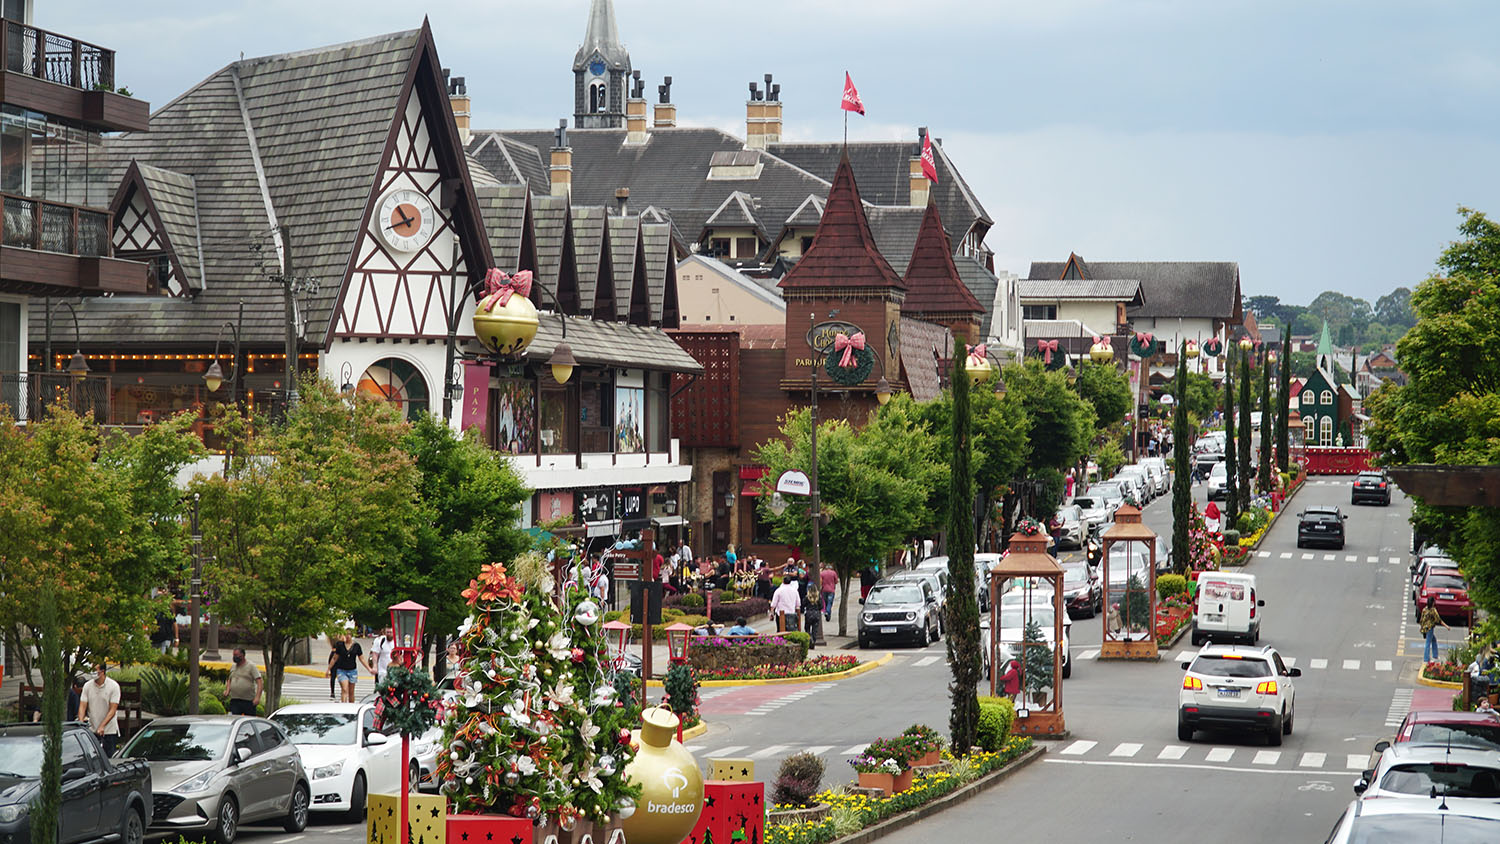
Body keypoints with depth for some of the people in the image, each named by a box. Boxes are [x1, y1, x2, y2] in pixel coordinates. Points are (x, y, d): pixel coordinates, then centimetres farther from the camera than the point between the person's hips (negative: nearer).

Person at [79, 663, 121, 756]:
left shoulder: (113, 686, -6)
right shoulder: (87, 686, 4)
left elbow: (112, 710, -11)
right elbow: (82, 706, 0)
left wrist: (102, 726, -23)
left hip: (109, 731, -3)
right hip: (92, 730, 3)